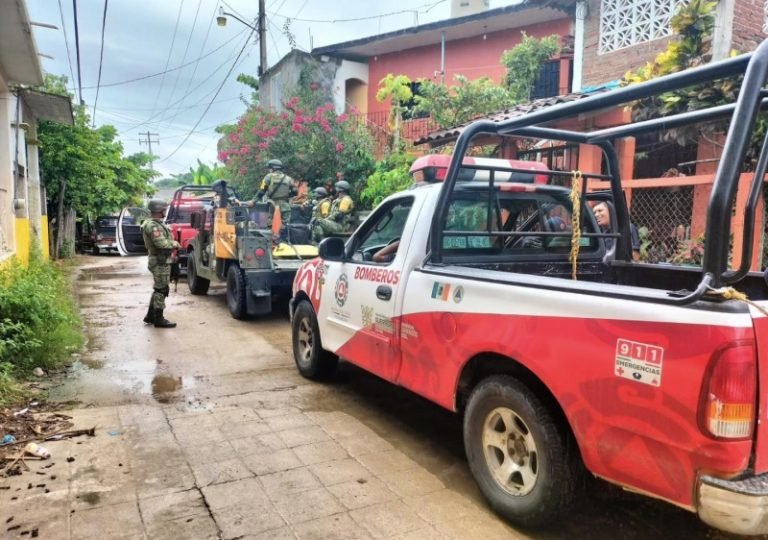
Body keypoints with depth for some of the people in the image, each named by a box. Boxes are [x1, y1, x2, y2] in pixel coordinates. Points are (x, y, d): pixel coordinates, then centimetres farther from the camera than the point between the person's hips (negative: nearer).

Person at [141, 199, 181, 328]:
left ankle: (151, 316, 25)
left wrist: (172, 243, 2)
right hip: (160, 262, -11)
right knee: (161, 290, -5)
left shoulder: (157, 223, 15)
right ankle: (159, 319, 1)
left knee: (159, 289, 17)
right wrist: (174, 244, -10)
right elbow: (161, 243, -27)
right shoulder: (152, 225, -19)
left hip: (161, 260, 11)